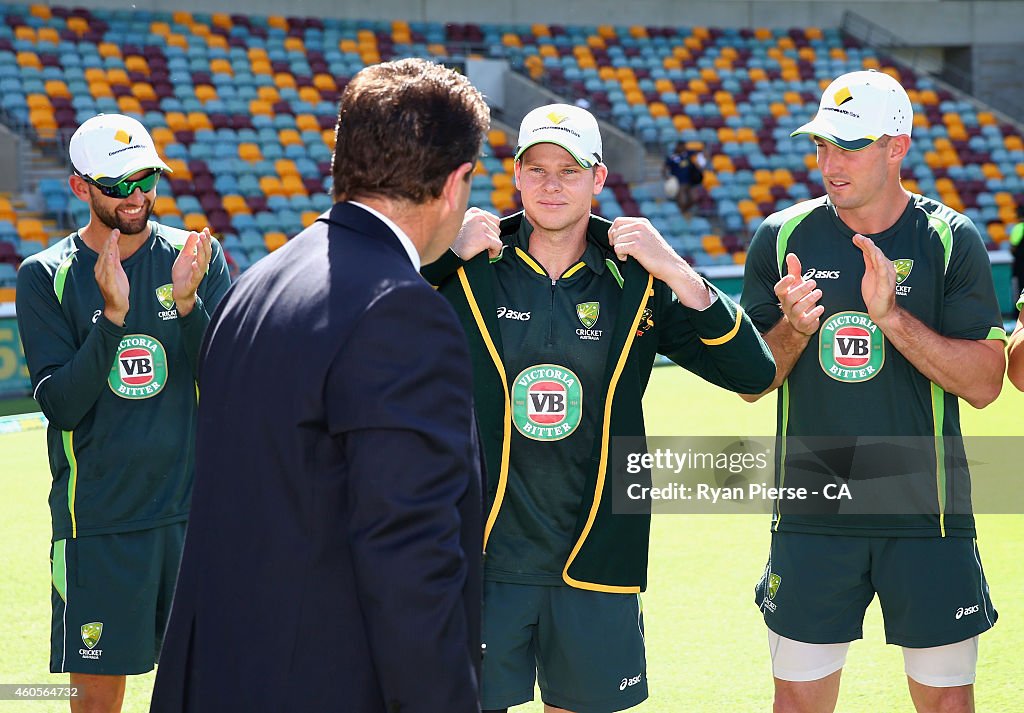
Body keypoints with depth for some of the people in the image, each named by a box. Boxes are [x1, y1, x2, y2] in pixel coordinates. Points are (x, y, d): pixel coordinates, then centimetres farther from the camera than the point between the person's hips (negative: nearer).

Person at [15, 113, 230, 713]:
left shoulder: (200, 258, 2)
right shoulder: (46, 276, -1)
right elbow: (60, 405, -11)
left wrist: (187, 303, -21)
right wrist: (113, 315, -23)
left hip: (197, 509, 1)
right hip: (98, 521, -1)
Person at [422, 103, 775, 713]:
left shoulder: (636, 282, 2)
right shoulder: (469, 270, -1)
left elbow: (753, 373, -3)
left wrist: (677, 274, -13)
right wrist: (444, 252, -13)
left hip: (594, 564, 1)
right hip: (484, 558, -1)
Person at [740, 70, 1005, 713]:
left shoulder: (950, 240, -3)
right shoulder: (782, 238, 2)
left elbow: (984, 383, -9)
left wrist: (892, 316, -20)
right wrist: (794, 328, -15)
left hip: (928, 514, -1)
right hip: (811, 515, 1)